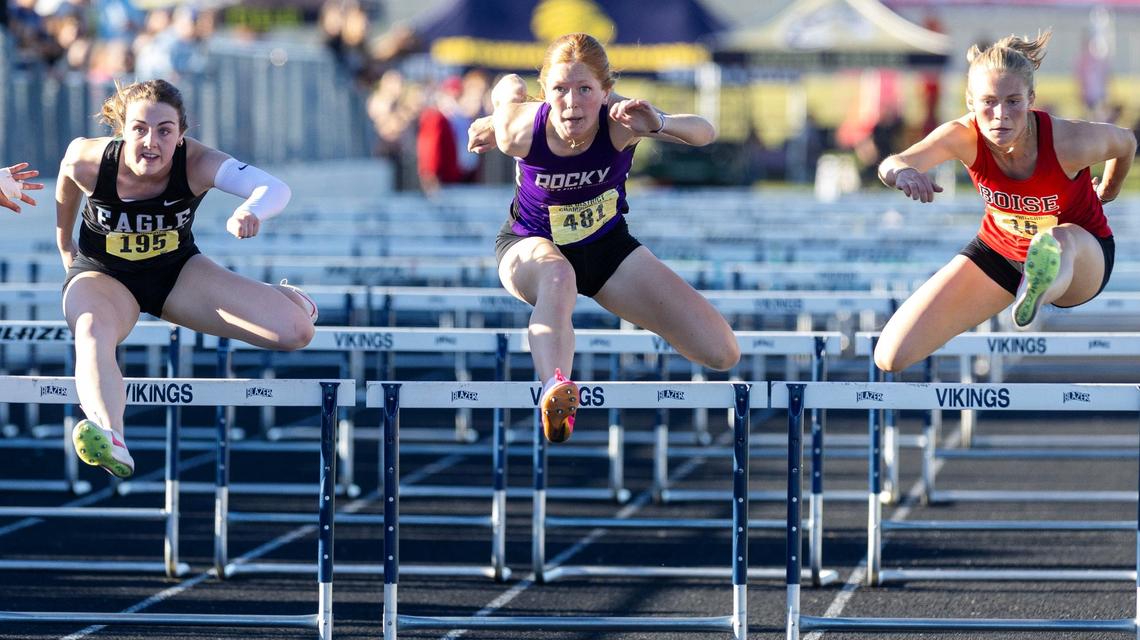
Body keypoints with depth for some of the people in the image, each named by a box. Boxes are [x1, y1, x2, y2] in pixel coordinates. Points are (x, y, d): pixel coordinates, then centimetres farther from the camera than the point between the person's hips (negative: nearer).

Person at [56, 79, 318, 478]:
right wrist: (64, 244, 19)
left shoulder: (196, 163, -27)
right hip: (102, 275, -1)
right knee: (92, 333, -41)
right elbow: (66, 188, 3)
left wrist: (253, 210, -66)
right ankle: (112, 441, -68)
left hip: (176, 271, 2)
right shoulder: (88, 160, -24)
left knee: (296, 331, -11)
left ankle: (275, 296, 30)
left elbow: (275, 189, -42)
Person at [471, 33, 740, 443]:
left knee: (722, 353, -6)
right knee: (558, 277, -45)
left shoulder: (618, 121, -30)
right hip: (530, 244, -2)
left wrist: (660, 124, -61)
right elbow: (510, 85, -5)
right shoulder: (520, 130, -28)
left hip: (605, 245, 2)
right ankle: (555, 388, -67)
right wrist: (494, 125, 11)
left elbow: (704, 133, -42)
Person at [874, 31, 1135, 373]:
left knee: (1058, 243, -45)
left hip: (1083, 255, -3)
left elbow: (1125, 142, -5)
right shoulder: (964, 136, -25)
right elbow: (892, 165, -41)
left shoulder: (1069, 142, -29)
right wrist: (901, 171, -67)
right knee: (891, 357, -7)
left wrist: (1107, 192, 15)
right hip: (1000, 250, 3)